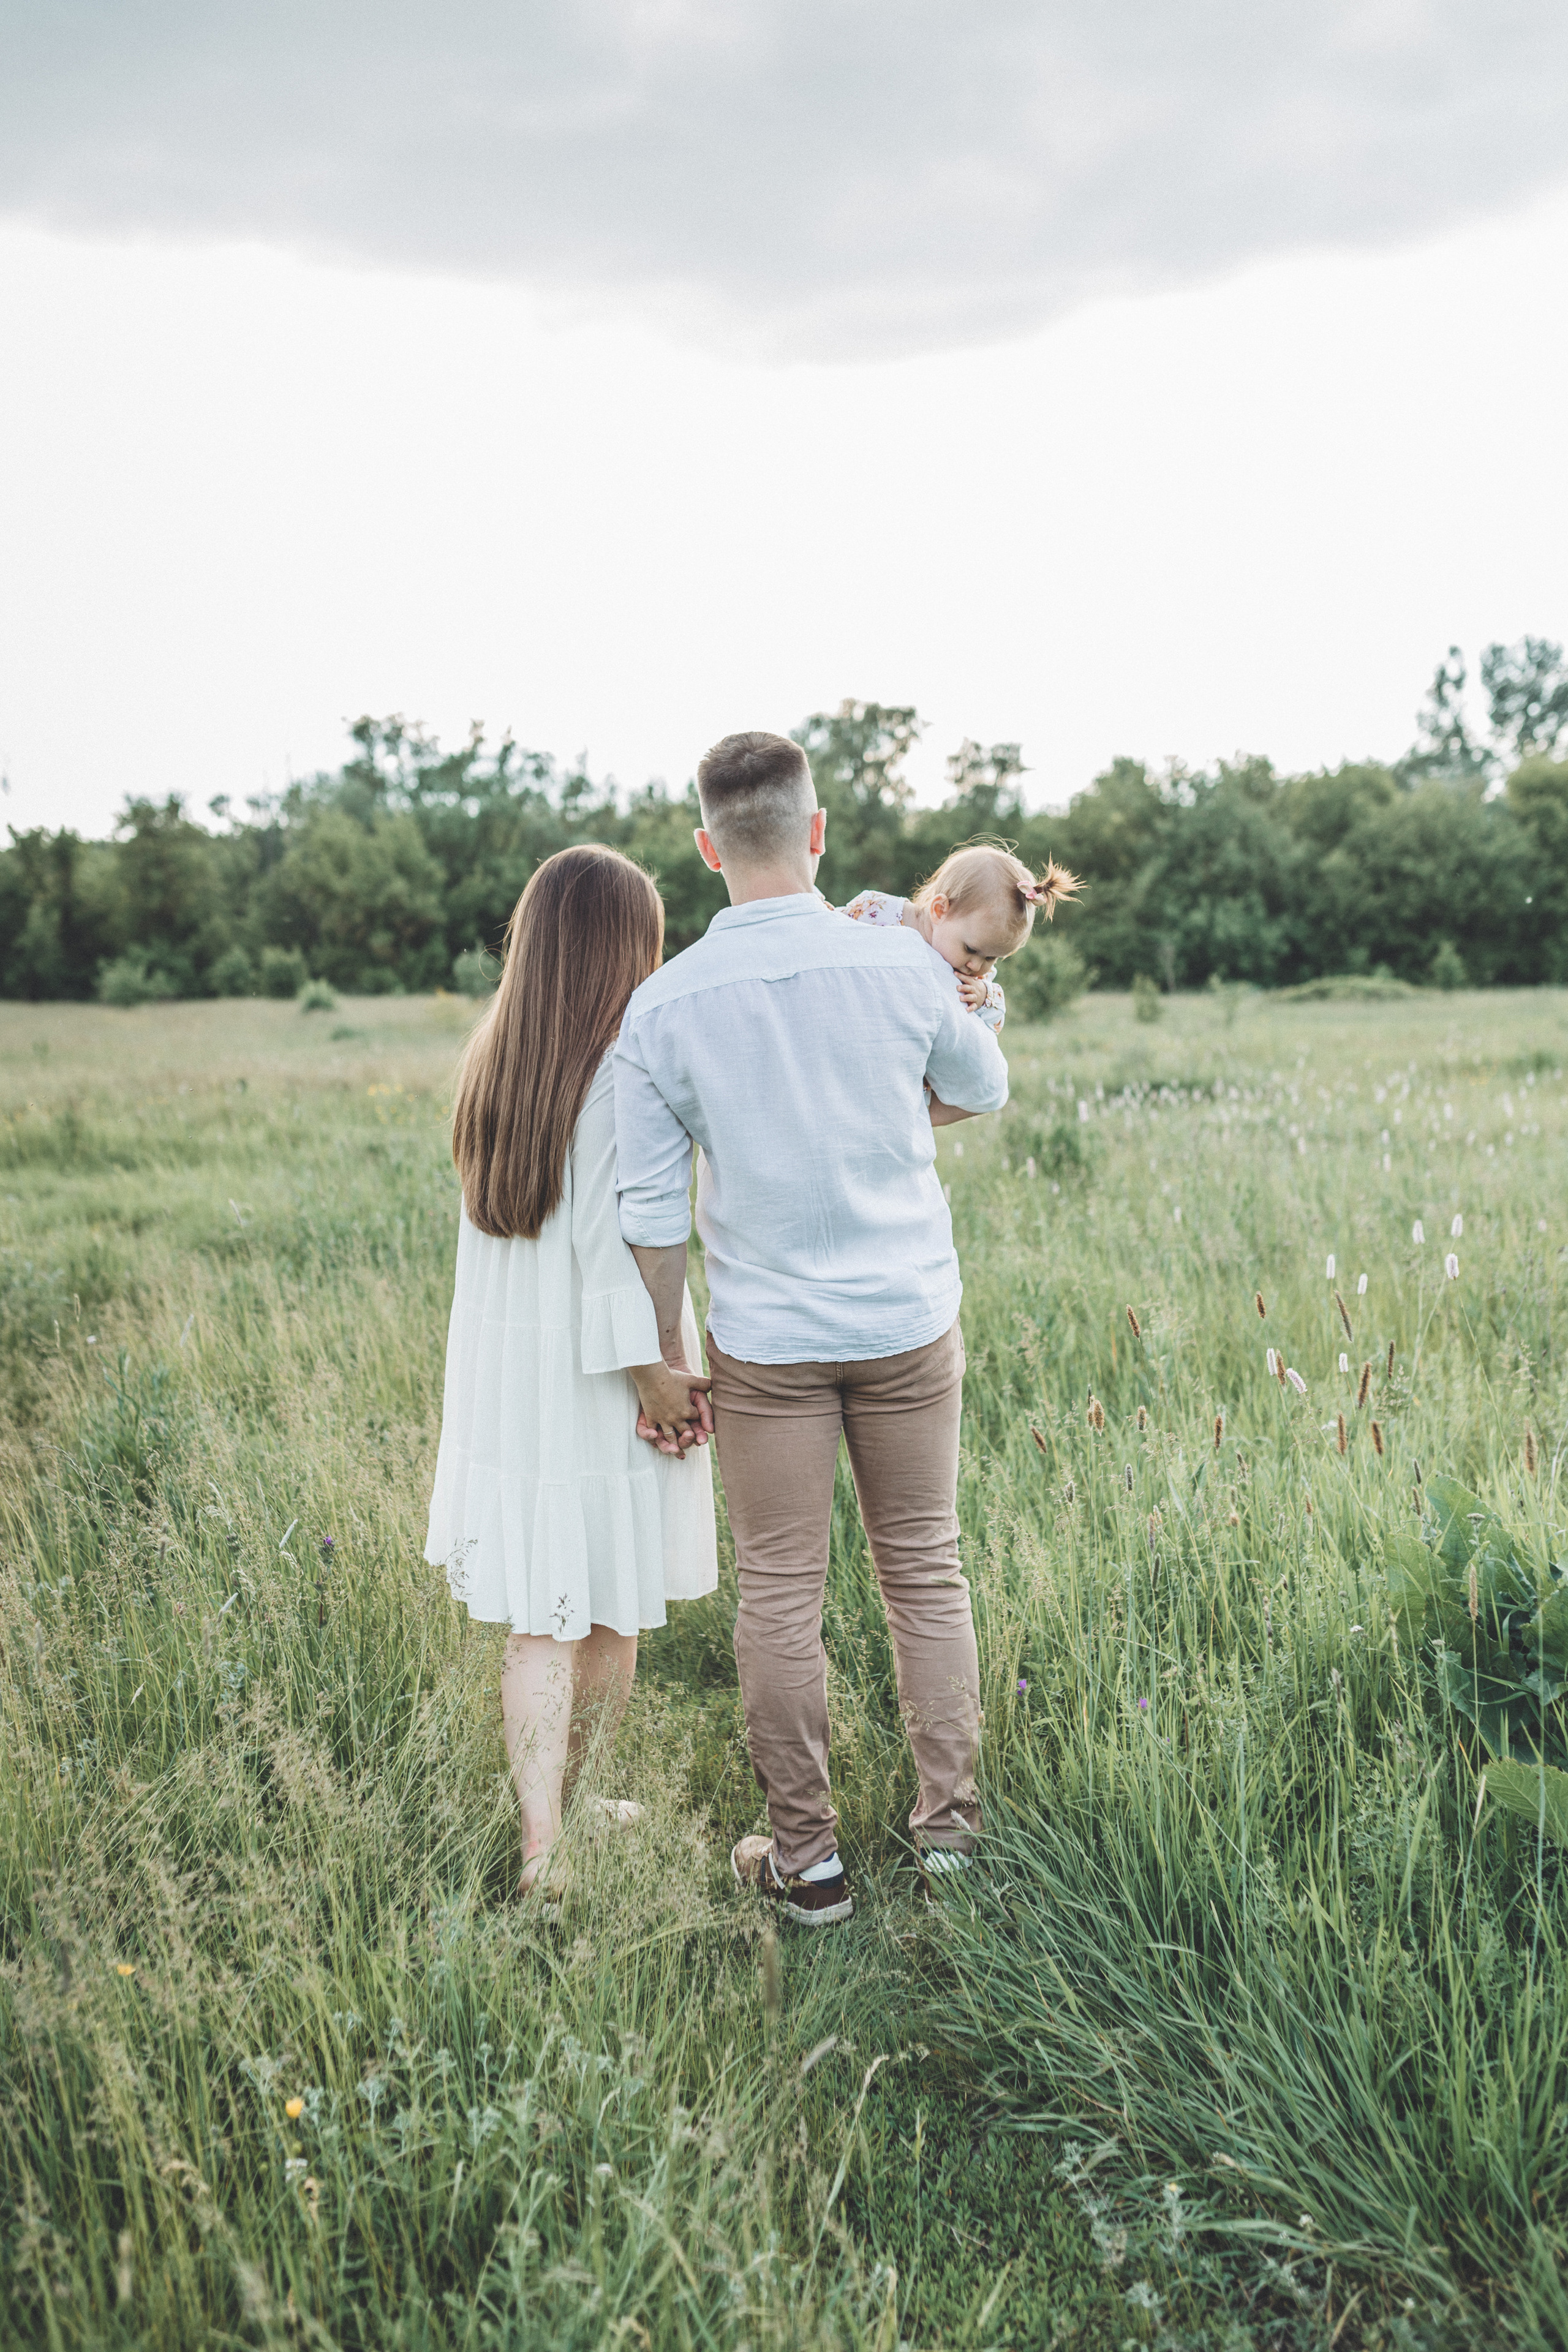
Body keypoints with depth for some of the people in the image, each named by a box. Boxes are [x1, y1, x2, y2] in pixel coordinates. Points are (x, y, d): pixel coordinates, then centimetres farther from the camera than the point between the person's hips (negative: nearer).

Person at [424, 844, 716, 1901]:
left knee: (540, 1621, 9)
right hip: (602, 1382, -5)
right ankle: (569, 1808, 30)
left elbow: (504, 1222, 0)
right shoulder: (625, 1073, -17)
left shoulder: (490, 1064, 4)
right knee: (612, 1615, 15)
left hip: (503, 1378, 5)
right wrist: (653, 1373, -12)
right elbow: (613, 1241, -19)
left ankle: (540, 1846, 9)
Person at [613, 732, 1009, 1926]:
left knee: (781, 1594, 9)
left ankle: (808, 1859, 20)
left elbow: (652, 1214, -5)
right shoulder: (898, 959, -8)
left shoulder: (663, 1005, -10)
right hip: (908, 1322, 1)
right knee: (926, 1569, 15)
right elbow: (983, 1088, 10)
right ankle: (949, 1818, 26)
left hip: (766, 1341, -1)